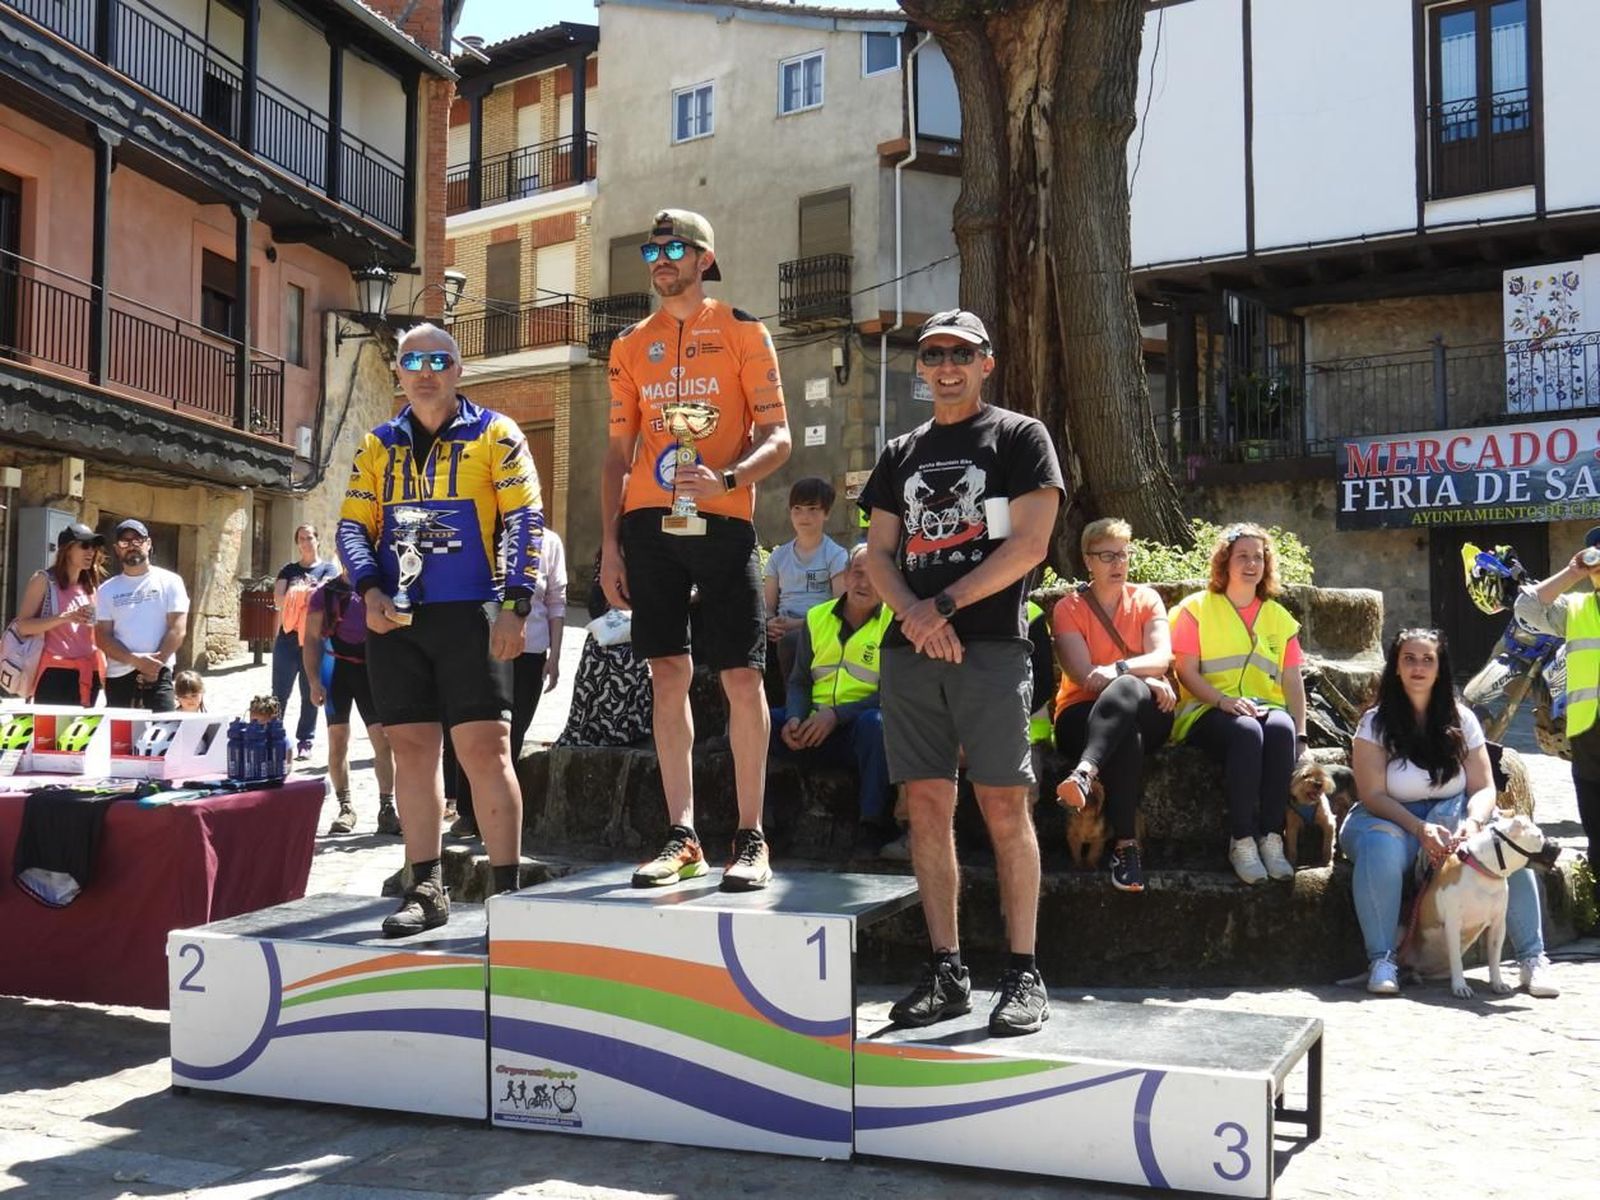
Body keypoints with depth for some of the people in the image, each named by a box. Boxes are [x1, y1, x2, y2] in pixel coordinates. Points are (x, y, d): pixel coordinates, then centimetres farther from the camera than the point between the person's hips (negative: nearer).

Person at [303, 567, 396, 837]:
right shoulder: (326, 593, 1)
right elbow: (311, 639, -1)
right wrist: (314, 681, -11)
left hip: (372, 669, 1)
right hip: (337, 668, -1)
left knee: (384, 739, -8)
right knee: (338, 742, 2)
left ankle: (387, 808, -5)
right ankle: (345, 807, 12)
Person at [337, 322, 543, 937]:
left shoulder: (495, 435, 4)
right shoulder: (377, 446, 16)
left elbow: (525, 520, -2)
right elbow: (353, 525, 15)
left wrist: (514, 604, -12)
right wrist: (369, 589, -4)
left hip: (469, 615, -4)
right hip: (394, 621, 4)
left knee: (484, 748, -9)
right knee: (411, 749, 5)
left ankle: (508, 891, -2)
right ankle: (425, 890, 13)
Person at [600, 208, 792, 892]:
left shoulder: (743, 332, 4)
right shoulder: (631, 345, 16)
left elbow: (777, 437, -1)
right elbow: (618, 452, 16)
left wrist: (726, 478, -20)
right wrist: (609, 543, 7)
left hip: (721, 520, -3)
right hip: (648, 522, 4)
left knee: (741, 675, -4)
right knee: (668, 674, 3)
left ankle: (750, 839, 4)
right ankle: (682, 837, 9)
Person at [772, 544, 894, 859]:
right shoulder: (817, 618, 13)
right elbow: (799, 681, 13)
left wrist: (836, 715, -20)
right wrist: (796, 718, -9)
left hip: (860, 730, -4)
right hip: (815, 728, 4)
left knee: (874, 722, -38)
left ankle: (873, 825, -29)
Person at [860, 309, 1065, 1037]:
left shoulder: (1019, 436, 5)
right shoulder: (900, 454, 19)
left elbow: (1030, 544, -5)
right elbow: (878, 553, 13)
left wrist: (943, 604, -10)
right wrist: (912, 613, -7)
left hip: (990, 643, -4)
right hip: (910, 647, 5)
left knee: (1004, 805, -6)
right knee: (926, 804, 3)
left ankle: (1023, 975, 1)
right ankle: (947, 971, 10)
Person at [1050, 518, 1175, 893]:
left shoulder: (1146, 598, 12)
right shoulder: (1069, 608, 5)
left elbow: (1161, 658, -6)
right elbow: (1083, 674, -9)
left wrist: (1118, 670, -26)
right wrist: (1147, 679, -18)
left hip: (1146, 713, 1)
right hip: (1083, 714, -1)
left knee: (1127, 690, -38)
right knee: (1126, 737, -39)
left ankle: (1085, 772, -61)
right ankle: (1125, 845, -44)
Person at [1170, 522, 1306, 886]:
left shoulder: (1278, 617, 20)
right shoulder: (1196, 609, 8)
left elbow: (1293, 683, 13)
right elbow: (1186, 672, -2)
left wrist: (1300, 734, -2)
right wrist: (1224, 700, -19)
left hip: (1265, 706, 3)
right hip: (1208, 709, -3)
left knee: (1281, 729, -34)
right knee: (1246, 732, -37)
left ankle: (1271, 838, -32)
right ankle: (1242, 842, -33)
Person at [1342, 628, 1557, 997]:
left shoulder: (1461, 720, 5)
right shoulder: (1375, 723, -3)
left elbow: (1483, 788, 1)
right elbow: (1372, 795, -10)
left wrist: (1472, 823, -22)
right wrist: (1420, 829, -25)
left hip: (1452, 814, 3)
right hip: (1390, 819, -2)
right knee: (1380, 849, -37)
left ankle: (1532, 957, -19)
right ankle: (1381, 960, -28)